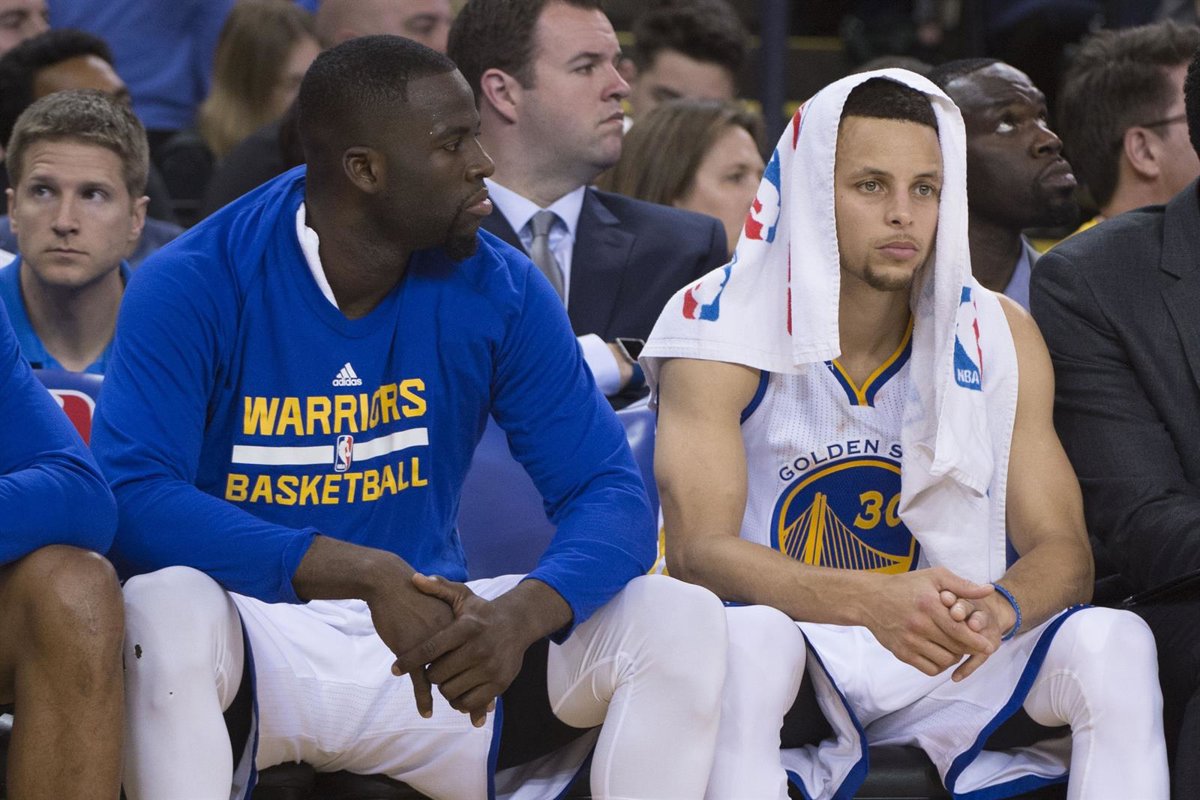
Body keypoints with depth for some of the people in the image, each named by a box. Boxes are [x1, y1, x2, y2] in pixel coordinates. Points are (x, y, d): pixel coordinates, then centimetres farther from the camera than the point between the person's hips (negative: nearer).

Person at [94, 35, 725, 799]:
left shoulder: (499, 291, -1)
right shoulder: (192, 287, -12)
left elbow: (610, 493, -4)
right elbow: (132, 499, -25)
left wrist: (520, 613, -28)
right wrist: (367, 576, -34)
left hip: (430, 637, 4)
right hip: (255, 635, -4)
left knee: (683, 619, -15)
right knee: (165, 614, -39)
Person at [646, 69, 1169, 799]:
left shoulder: (1001, 336, 1)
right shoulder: (724, 326, -9)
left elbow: (1062, 550, -1)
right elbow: (698, 549, -20)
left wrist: (1000, 608, -28)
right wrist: (870, 602, -38)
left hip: (949, 662, 3)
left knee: (1115, 645, -23)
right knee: (747, 644, -37)